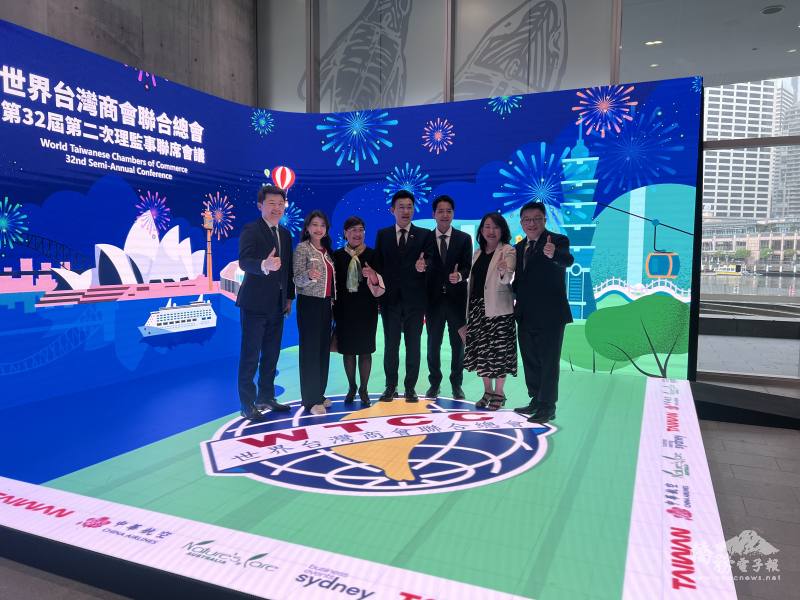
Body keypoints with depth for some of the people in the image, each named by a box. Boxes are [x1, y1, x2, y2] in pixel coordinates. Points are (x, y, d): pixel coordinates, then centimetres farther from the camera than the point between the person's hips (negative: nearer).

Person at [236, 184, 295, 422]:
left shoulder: (285, 234, 12)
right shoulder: (250, 230, -10)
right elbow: (244, 261, -26)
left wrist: (289, 297, 13)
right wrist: (264, 265, -46)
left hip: (277, 304, 7)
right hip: (255, 303, -7)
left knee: (271, 354, 14)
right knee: (250, 355, 0)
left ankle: (266, 397, 27)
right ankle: (247, 404, 10)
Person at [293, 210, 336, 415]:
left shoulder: (326, 250, 13)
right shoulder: (302, 248, -7)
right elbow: (298, 279, -14)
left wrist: (332, 301, 13)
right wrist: (310, 275, -34)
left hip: (325, 304, 7)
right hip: (309, 304, -7)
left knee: (323, 349, 9)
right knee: (310, 349, -5)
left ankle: (319, 394, 19)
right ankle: (311, 399, 1)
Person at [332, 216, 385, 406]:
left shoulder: (372, 255, 0)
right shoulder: (337, 255, 2)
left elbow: (379, 287, -2)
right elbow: (333, 283, 5)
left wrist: (374, 276, -24)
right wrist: (334, 309, 3)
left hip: (366, 310, -1)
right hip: (344, 310, 1)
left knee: (365, 350, 4)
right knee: (347, 350, 8)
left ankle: (363, 389, 18)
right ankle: (352, 387, 25)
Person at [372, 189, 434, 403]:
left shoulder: (424, 235, 5)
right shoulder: (382, 234, 9)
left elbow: (430, 260, -4)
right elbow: (378, 264, 7)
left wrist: (423, 265, -27)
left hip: (414, 299, -1)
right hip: (390, 298, 1)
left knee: (413, 345, 4)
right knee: (390, 344, 6)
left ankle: (410, 388, 13)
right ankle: (390, 386, 17)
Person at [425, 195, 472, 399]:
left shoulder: (464, 239, 3)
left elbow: (467, 267, -5)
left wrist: (459, 275, -24)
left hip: (457, 298, 0)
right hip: (433, 298, 0)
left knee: (458, 344, 7)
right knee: (433, 344, 8)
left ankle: (456, 384, 21)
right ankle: (434, 383, 22)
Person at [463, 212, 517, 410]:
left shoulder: (508, 251, -5)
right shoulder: (478, 253, 14)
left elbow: (506, 280, -19)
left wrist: (503, 270, -41)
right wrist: (468, 308, 15)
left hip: (498, 309, -6)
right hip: (477, 307, 6)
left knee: (499, 349, -1)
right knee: (480, 349, 9)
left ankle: (498, 393, 12)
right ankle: (487, 391, 23)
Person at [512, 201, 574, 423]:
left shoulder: (558, 241, -9)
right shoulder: (519, 247, 12)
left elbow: (567, 260, -31)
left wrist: (553, 254, -51)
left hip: (549, 314, -7)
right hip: (526, 315, 7)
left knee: (548, 361, -1)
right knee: (530, 361, 16)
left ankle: (548, 407, 8)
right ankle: (536, 400, 30)